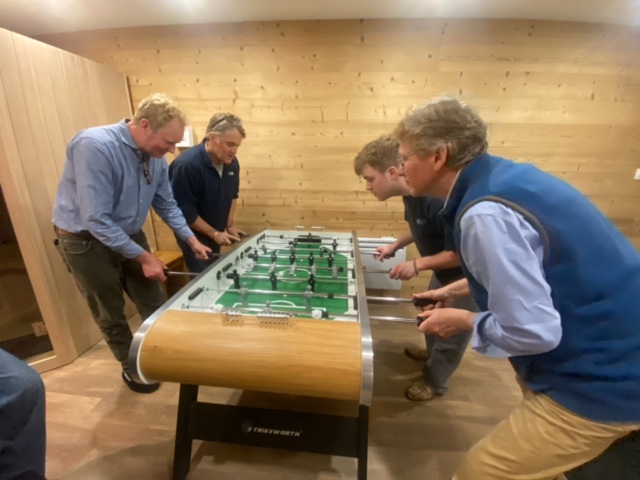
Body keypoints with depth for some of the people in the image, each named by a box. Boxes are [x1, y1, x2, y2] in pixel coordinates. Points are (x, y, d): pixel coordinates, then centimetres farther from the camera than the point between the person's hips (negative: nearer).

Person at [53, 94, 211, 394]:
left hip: (130, 235, 6)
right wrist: (144, 257, -26)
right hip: (86, 241, -5)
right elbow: (96, 219, -30)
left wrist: (191, 239, -1)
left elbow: (167, 205, 4)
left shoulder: (155, 157, -8)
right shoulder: (95, 146, -29)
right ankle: (130, 367, 35)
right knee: (111, 315, 11)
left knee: (155, 304, 13)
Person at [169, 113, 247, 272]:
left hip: (215, 232, 6)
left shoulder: (231, 162, -7)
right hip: (193, 234, -6)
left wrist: (229, 225, 1)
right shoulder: (187, 165, -27)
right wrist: (214, 233, -20)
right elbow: (184, 211, -23)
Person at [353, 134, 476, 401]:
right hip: (445, 271, 9)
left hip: (466, 274, -9)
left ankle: (434, 381, 32)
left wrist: (417, 265, -30)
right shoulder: (411, 195, -8)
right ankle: (433, 354, 53)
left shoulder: (436, 199, -37)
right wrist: (395, 246, 1)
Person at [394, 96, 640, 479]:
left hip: (601, 381, -9)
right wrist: (455, 290, 15)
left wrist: (463, 321, -11)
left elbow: (531, 331, -29)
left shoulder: (486, 214, -29)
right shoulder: (503, 176, 2)